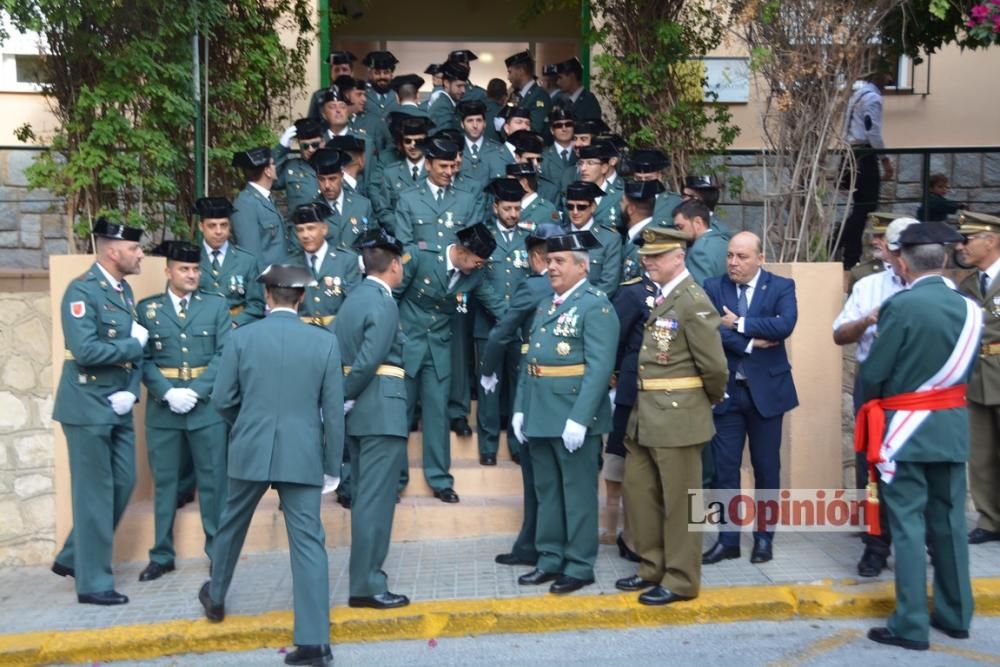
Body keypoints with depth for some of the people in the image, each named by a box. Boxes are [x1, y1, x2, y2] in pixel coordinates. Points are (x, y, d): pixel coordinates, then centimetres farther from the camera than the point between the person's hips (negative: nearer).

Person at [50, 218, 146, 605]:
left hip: (118, 407, 8)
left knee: (122, 484, 13)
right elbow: (85, 351, -26)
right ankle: (93, 582, 13)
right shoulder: (82, 290, -15)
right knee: (94, 493, 1)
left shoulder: (124, 290, 11)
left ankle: (73, 558, 31)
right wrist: (133, 344, -14)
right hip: (89, 407, -8)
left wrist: (131, 391, -5)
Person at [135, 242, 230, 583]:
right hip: (163, 407, 0)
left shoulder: (216, 305, 6)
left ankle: (218, 551, 15)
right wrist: (167, 393, -14)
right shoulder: (147, 308, 6)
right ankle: (162, 556, 19)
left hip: (207, 406, 0)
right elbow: (143, 359, 0)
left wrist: (196, 391, -13)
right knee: (164, 481, 8)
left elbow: (224, 354, -2)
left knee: (213, 480, 4)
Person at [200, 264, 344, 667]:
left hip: (250, 451, 1)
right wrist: (333, 466, 5)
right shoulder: (325, 342, -3)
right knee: (308, 542, 0)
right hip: (303, 456, -1)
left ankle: (215, 597, 45)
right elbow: (334, 410, -2)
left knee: (231, 526, 24)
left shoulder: (241, 337, -2)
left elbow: (222, 399, 2)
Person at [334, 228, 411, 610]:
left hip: (358, 412, 9)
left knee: (365, 496, 17)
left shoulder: (353, 299, 13)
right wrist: (346, 401, -10)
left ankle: (365, 574, 28)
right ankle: (367, 585, 1)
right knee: (375, 499, -4)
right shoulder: (384, 304, -13)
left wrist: (340, 400, 8)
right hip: (381, 411, -9)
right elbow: (368, 361, -21)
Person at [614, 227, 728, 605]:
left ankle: (681, 580, 17)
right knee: (638, 491, 16)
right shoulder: (656, 296, 11)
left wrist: (711, 400, 1)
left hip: (677, 416, -9)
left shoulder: (694, 302, -15)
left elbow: (715, 366, -15)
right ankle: (653, 567, 32)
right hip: (645, 416, 9)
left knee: (679, 502, 4)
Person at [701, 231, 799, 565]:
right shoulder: (713, 287, 2)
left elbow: (785, 325, -21)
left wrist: (740, 324, -17)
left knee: (766, 467, 9)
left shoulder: (781, 287, -2)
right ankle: (728, 539, 17)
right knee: (724, 467, 5)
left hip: (766, 389, -1)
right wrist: (750, 343, -17)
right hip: (726, 389, 1)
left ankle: (764, 538, 23)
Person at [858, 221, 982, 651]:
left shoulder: (901, 306, -16)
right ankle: (955, 615, 26)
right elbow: (966, 368, 11)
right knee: (949, 521, 15)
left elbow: (872, 373, -14)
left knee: (908, 524, -1)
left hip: (906, 426, -6)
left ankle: (911, 625, 3)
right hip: (952, 426, 6)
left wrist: (876, 407, 6)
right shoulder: (968, 308, 3)